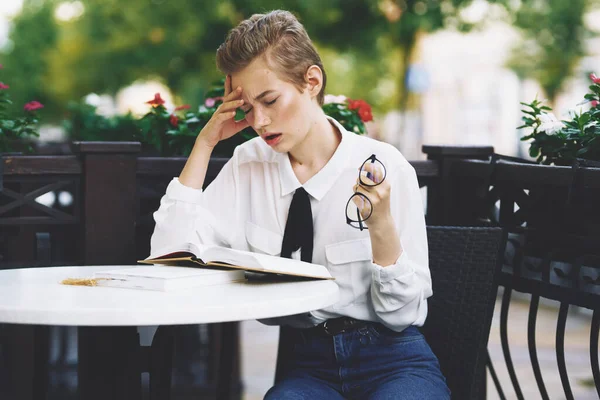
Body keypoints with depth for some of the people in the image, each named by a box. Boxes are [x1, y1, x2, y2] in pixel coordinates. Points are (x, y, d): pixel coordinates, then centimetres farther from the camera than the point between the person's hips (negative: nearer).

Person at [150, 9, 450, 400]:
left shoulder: (383, 166, -7)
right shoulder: (248, 166, 5)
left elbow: (404, 314, -5)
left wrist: (382, 226, -23)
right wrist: (204, 144, -4)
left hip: (392, 357, -1)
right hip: (308, 361, 1)